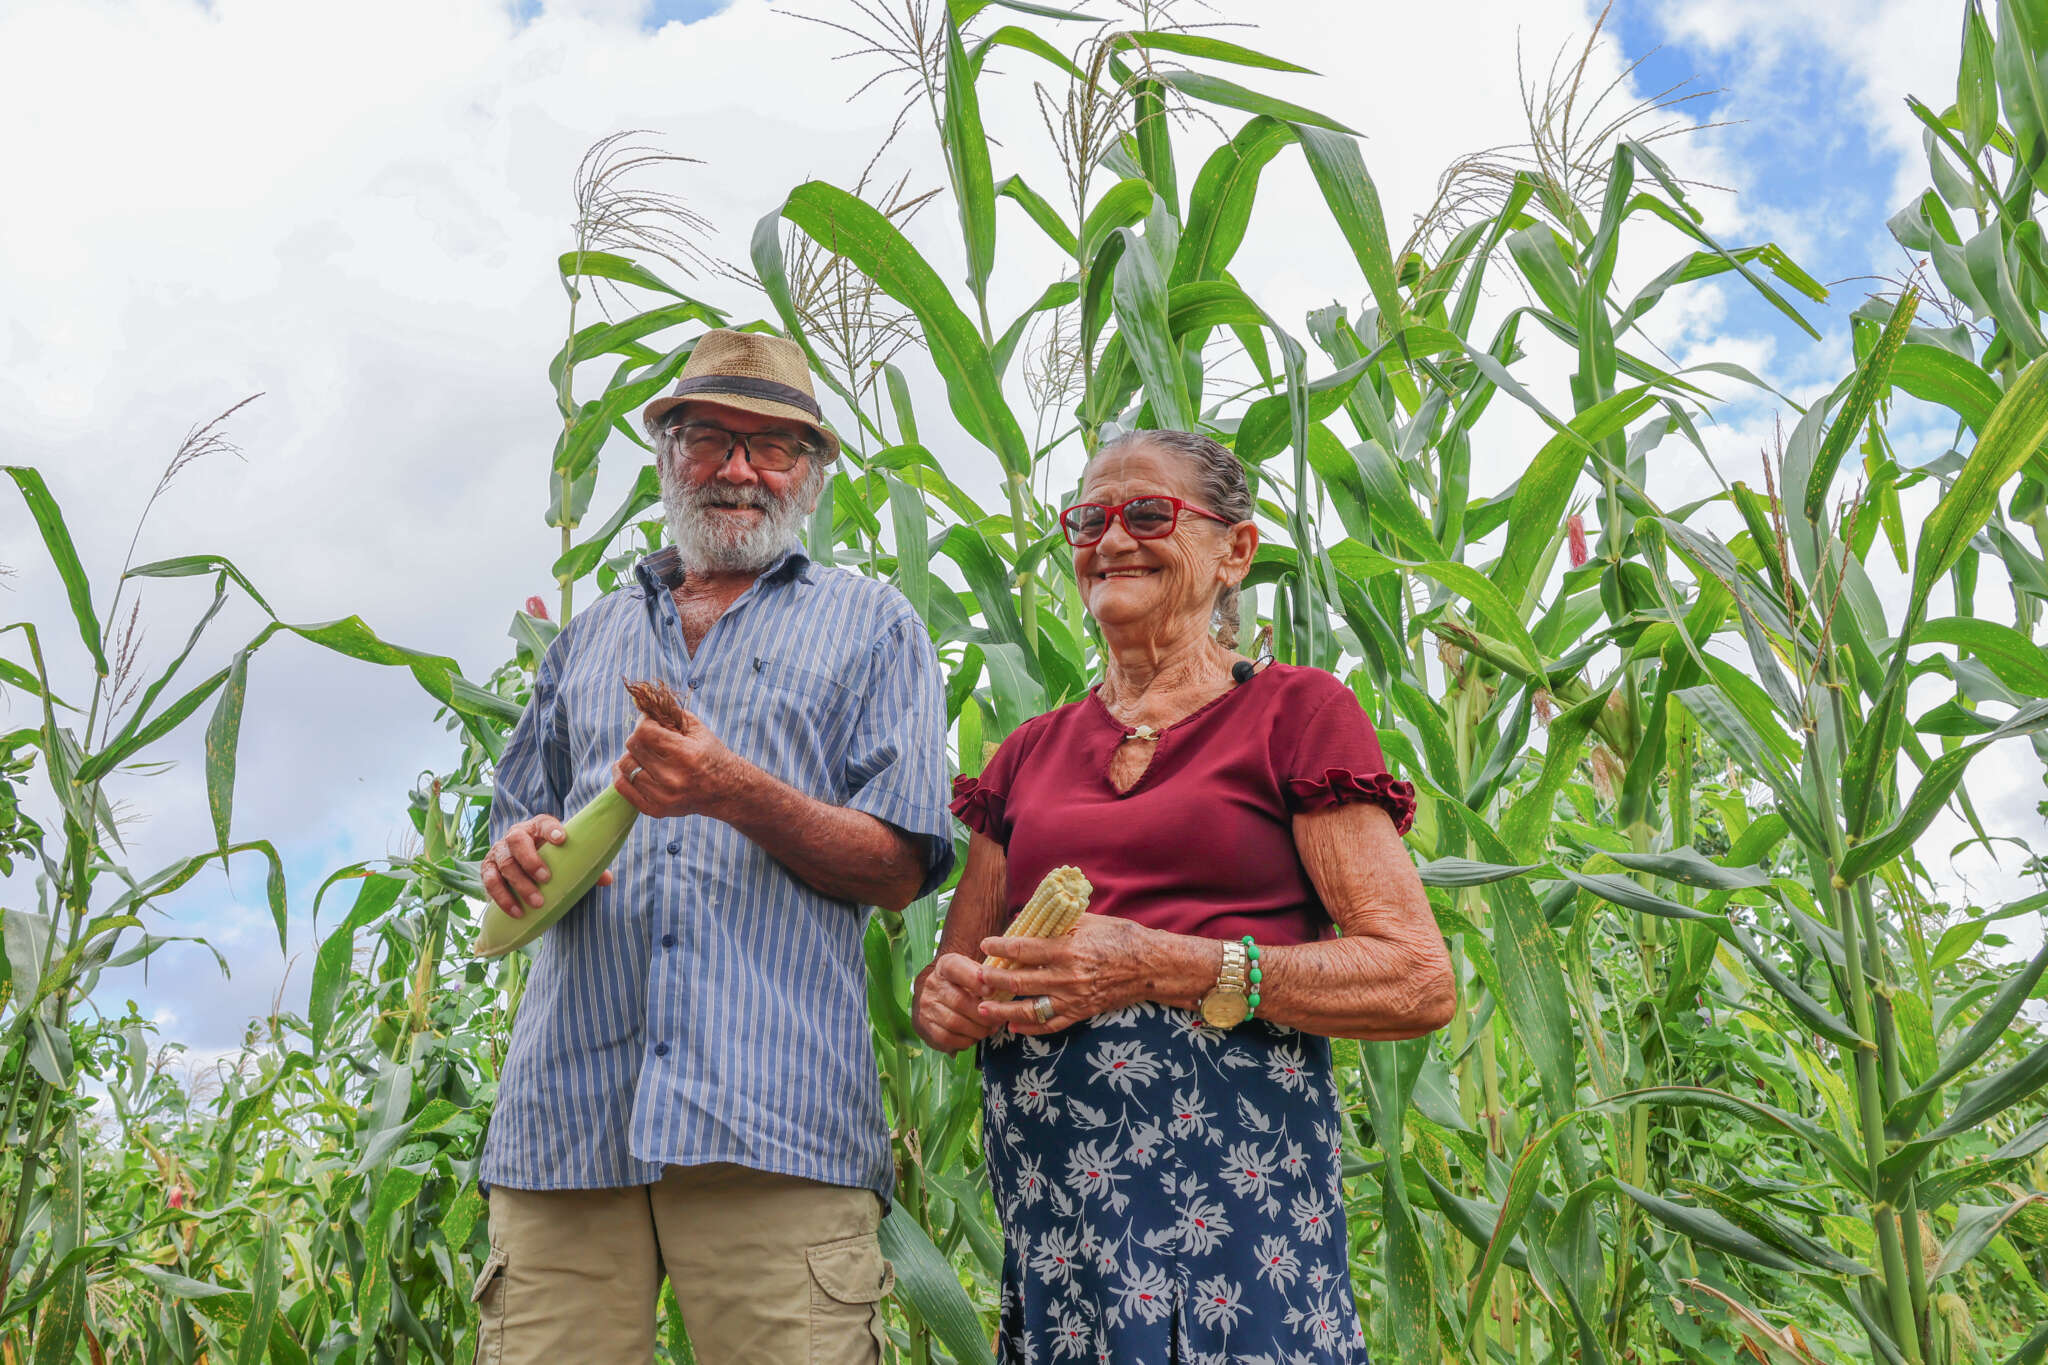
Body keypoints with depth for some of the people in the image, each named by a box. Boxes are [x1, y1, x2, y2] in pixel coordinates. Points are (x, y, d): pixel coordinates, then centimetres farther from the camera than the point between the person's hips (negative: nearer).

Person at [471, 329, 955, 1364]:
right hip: (566, 1111, 3)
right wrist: (519, 860, 3)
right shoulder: (589, 640, 24)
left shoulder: (871, 627, 12)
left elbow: (897, 870, 3)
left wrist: (738, 792, -13)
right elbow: (522, 831, 28)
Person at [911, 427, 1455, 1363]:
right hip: (1042, 1197, 4)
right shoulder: (1029, 755, 15)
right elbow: (954, 966, 20)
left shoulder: (1295, 713, 1)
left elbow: (1419, 983, -7)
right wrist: (950, 998, -5)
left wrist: (1163, 967, -17)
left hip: (1229, 1167, -3)